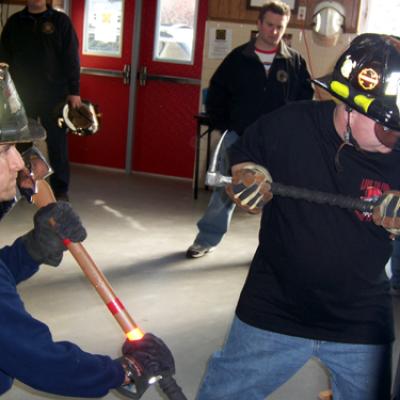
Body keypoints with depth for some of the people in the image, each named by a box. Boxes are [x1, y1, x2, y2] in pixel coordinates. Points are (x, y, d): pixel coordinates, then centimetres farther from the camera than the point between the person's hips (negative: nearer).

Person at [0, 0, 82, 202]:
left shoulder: (60, 21, 2)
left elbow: (71, 57, -1)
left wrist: (74, 91, -7)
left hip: (54, 95, -2)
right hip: (21, 94, 3)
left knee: (57, 143, 0)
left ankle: (60, 190, 8)